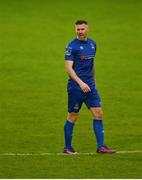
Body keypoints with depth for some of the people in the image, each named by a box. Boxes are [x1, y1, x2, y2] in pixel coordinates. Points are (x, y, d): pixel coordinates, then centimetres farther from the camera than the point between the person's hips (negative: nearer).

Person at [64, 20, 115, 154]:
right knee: (73, 117, 2)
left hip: (90, 86, 6)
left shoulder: (92, 44, 10)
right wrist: (81, 83, -24)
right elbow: (68, 67, -16)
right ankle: (67, 147, 13)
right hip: (76, 86, -6)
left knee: (98, 114, -2)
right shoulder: (72, 46, -10)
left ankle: (101, 146, 1)